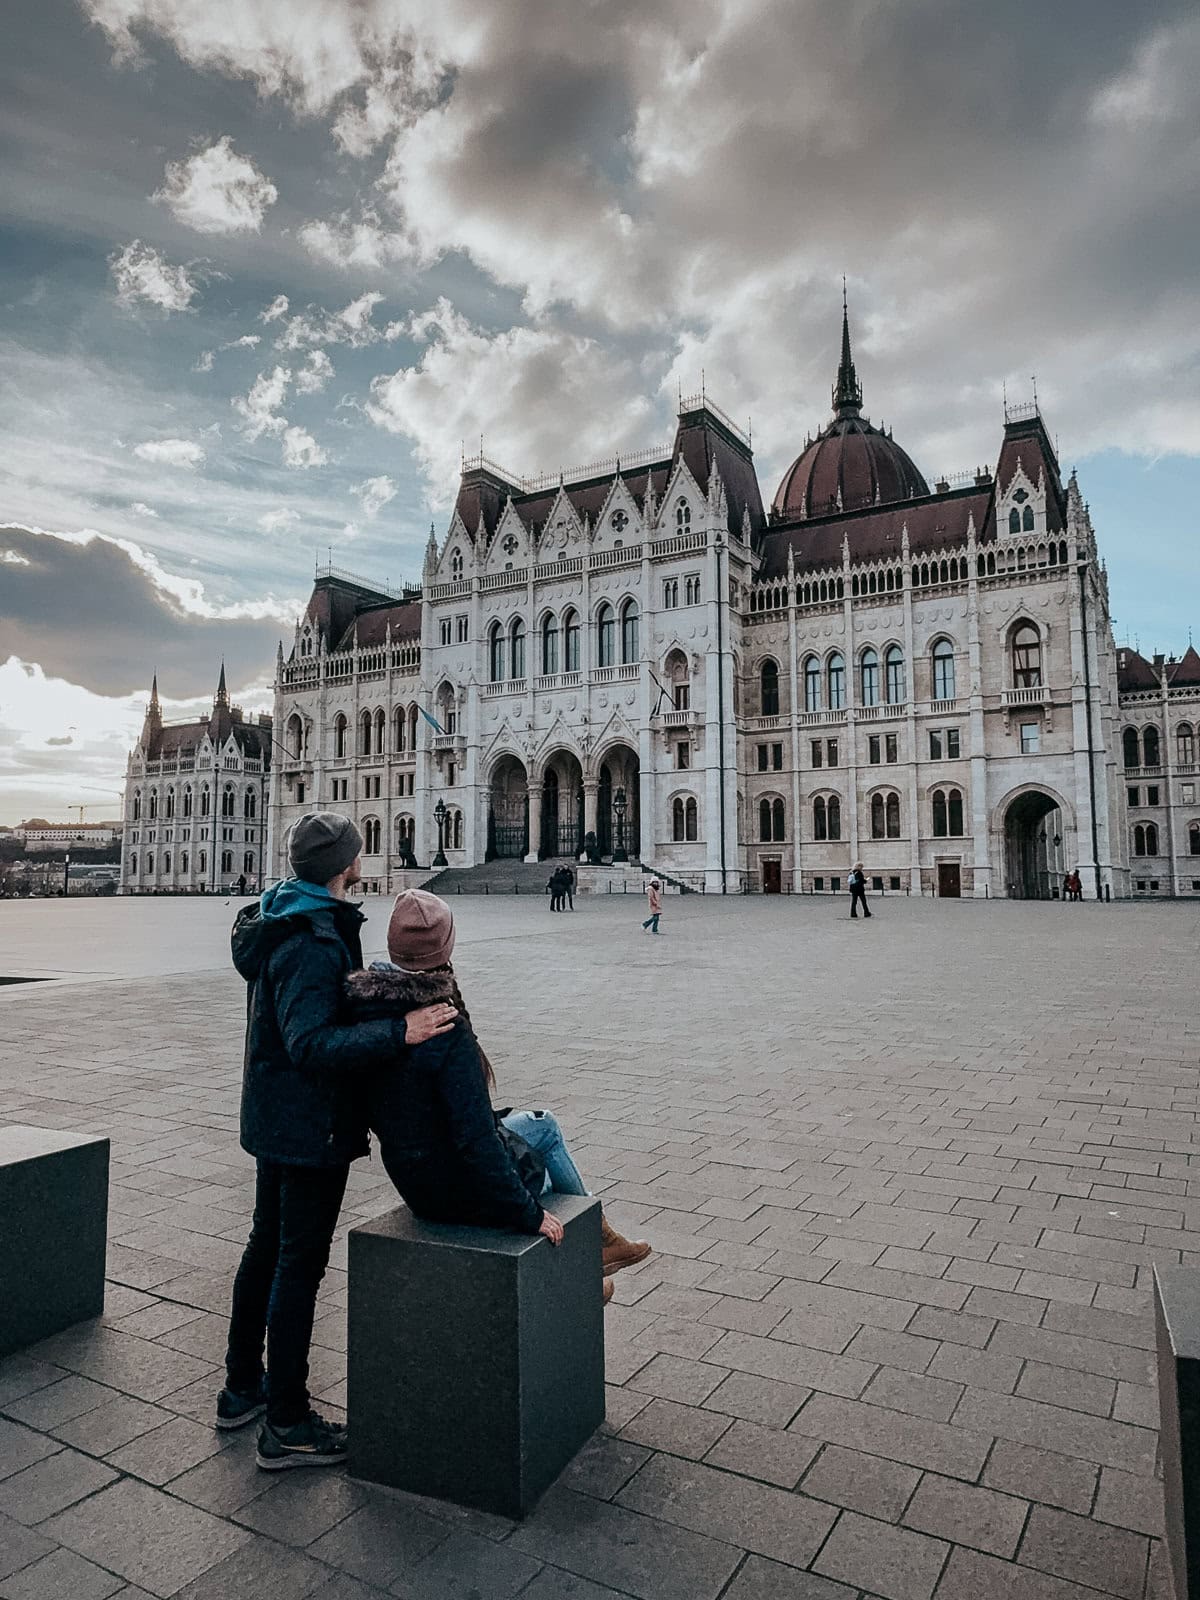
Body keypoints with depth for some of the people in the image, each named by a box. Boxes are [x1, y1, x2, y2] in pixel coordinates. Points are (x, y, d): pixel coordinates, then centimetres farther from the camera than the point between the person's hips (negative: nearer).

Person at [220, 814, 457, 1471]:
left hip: (273, 1118, 10)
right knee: (300, 1265, 2)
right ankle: (285, 1424, 17)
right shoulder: (315, 944, -26)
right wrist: (399, 1032, -36)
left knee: (267, 1247, 22)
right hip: (311, 1127, -10)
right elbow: (312, 1044, -33)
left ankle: (242, 1387, 39)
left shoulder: (275, 920, 7)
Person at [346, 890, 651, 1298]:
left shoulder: (364, 1008, -6)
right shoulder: (447, 1033, -29)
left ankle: (597, 1240, 37)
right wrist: (528, 1214, -17)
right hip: (456, 1191, -6)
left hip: (408, 1179, 7)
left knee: (542, 1124, 23)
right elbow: (475, 1139, -28)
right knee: (543, 1127, 20)